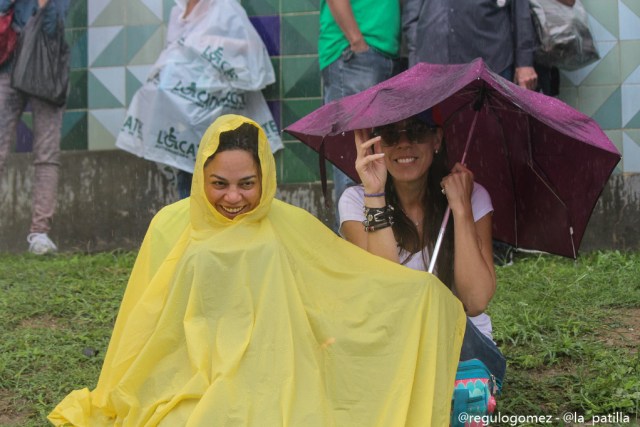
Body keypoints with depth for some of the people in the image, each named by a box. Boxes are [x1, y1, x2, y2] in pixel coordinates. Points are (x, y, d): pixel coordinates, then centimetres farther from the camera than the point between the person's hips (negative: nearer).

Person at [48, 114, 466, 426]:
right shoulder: (171, 226, 3)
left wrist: (421, 289, -2)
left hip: (270, 387, 0)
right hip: (184, 384, 0)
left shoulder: (291, 227, 4)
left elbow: (361, 275, 10)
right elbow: (145, 326, 9)